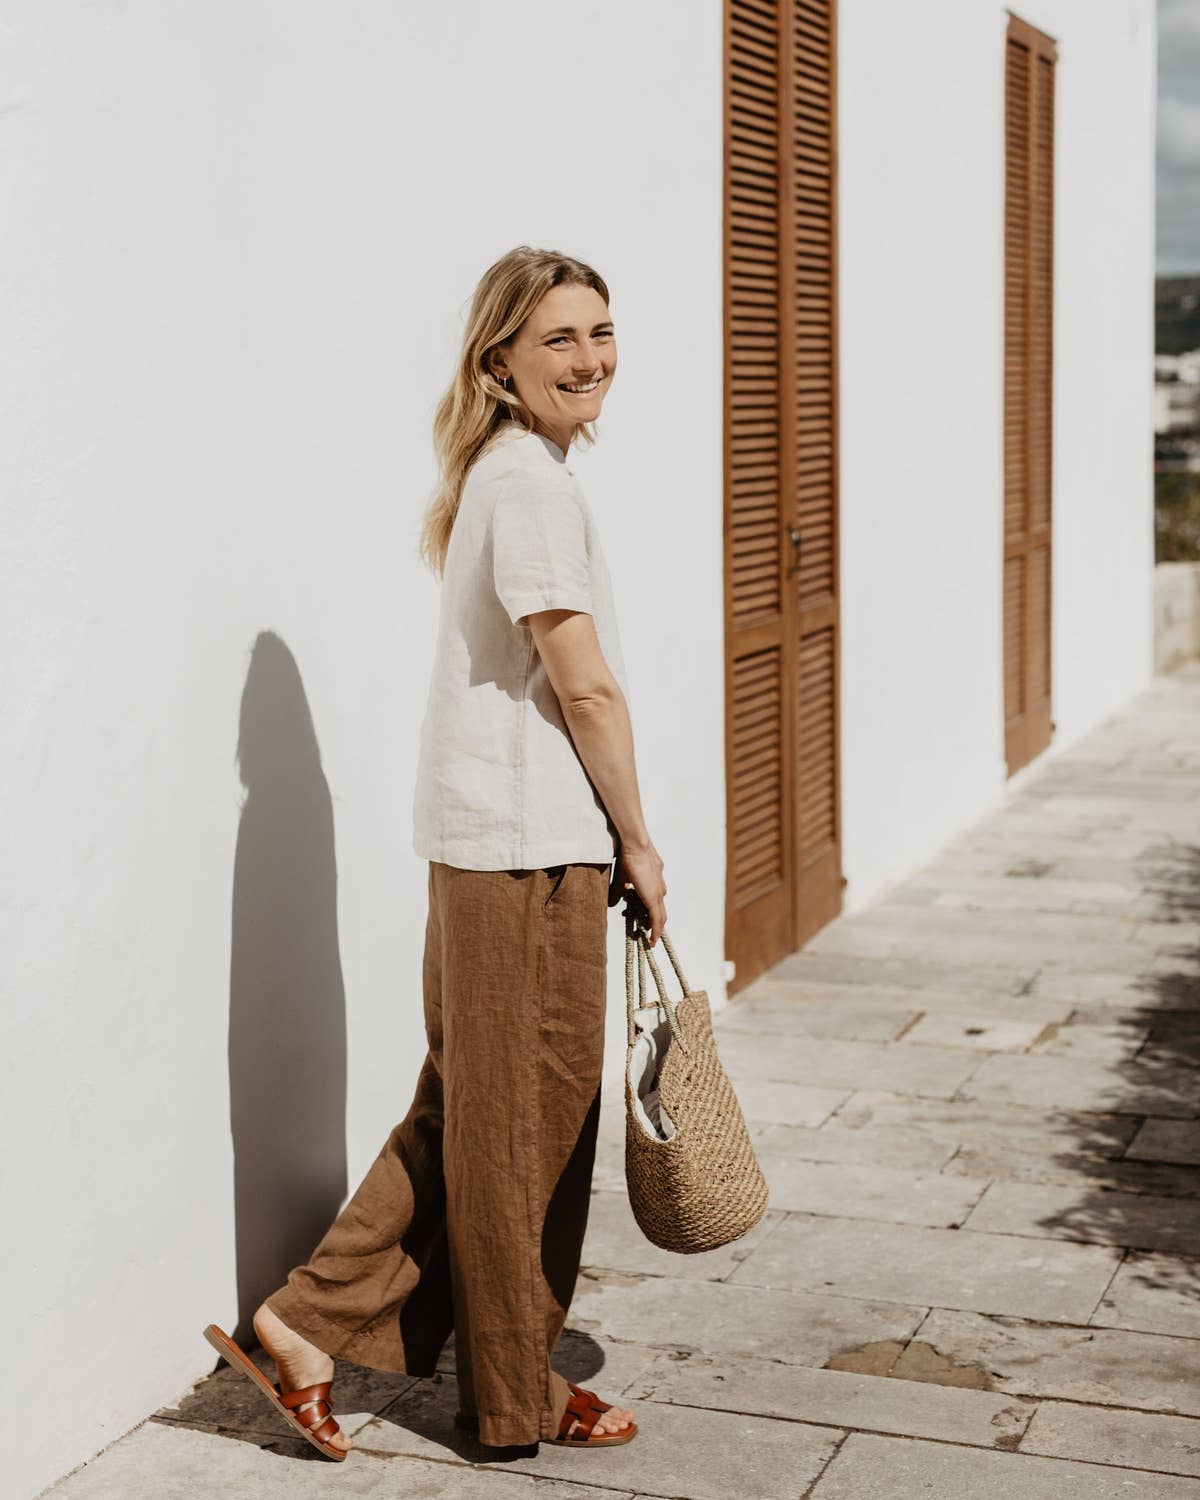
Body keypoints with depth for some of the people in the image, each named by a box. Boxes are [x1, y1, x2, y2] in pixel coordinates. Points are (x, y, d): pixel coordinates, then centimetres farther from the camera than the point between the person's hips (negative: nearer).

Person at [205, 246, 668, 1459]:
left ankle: (315, 1323, 17)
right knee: (526, 1121, 3)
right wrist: (637, 842, -7)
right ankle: (517, 1395, 18)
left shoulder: (507, 476, 17)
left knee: (468, 1109, 16)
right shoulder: (534, 483, -15)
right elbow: (585, 686, -17)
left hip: (487, 843, 10)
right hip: (532, 843, -10)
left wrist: (609, 840, 18)